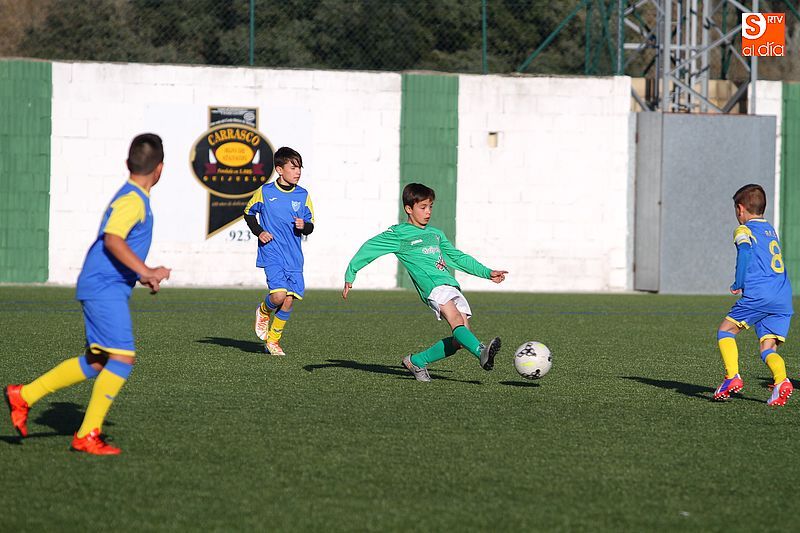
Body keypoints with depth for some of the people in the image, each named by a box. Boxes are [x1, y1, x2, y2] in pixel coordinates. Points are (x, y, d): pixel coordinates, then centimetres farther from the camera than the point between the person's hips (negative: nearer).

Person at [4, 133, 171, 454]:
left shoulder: (133, 198, 18)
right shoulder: (132, 200, -15)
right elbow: (112, 239, -29)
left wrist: (142, 275, 22)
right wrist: (146, 271, -32)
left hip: (105, 287, 10)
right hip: (106, 288, -10)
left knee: (96, 362, 13)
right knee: (123, 357, -13)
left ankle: (24, 395, 20)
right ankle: (87, 436, -10)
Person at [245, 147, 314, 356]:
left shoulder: (303, 195, 5)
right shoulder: (265, 191, -2)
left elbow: (310, 225, 11)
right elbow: (248, 212, 13)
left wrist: (303, 226, -12)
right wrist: (259, 231, -2)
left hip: (294, 257, 3)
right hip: (272, 254, -3)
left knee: (289, 301, -1)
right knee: (278, 295, -20)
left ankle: (273, 340, 18)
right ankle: (264, 311, 16)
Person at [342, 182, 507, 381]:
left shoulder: (435, 234, 28)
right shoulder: (398, 234, 9)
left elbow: (458, 257, 34)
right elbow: (369, 248, 11)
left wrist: (488, 273, 29)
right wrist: (349, 277, 7)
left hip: (452, 286, 7)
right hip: (433, 286, -7)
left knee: (459, 340, -6)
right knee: (456, 320, -31)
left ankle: (416, 362, 10)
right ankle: (482, 352, -56)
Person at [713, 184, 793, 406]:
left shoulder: (744, 230, 3)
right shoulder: (771, 230, 26)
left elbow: (745, 252, -16)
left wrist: (738, 285, -9)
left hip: (758, 296, -6)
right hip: (784, 300, 6)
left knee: (725, 331, 10)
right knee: (768, 349, 3)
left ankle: (733, 377, -6)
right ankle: (781, 381, -25)